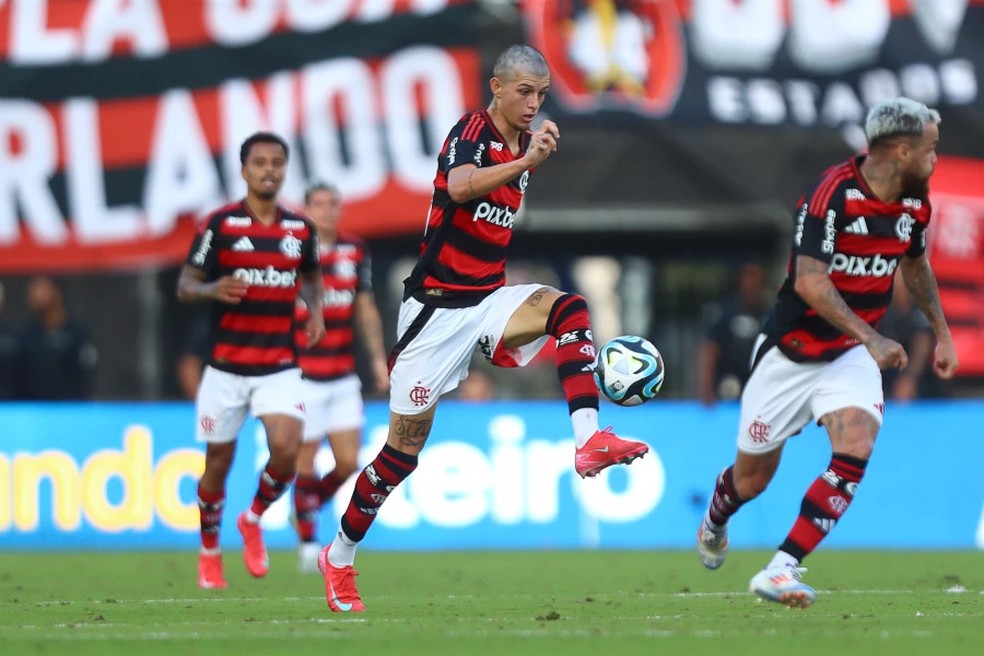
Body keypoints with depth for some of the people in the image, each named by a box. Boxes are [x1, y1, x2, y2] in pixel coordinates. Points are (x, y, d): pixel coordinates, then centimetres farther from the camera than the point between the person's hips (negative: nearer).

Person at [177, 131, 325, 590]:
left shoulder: (300, 229, 6)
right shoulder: (220, 224, -5)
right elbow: (185, 285, -3)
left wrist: (315, 310, 5)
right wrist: (212, 290, -25)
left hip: (280, 367, 2)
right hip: (227, 366, -2)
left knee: (286, 449, -19)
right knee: (218, 462, 6)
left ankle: (254, 519, 10)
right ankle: (209, 553, 28)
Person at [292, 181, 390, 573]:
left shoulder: (355, 251, 7)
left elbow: (366, 309, 15)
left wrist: (378, 358, 9)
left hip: (343, 377, 5)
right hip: (302, 376, -4)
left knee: (348, 464, 1)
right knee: (305, 463, -1)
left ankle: (307, 507, 28)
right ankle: (307, 539, 15)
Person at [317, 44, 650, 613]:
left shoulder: (525, 145, 8)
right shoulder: (473, 131, -14)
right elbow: (460, 185, -39)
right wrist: (525, 161, -49)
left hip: (489, 298, 6)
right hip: (438, 305, -6)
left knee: (568, 308, -24)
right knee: (405, 448, 0)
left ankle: (589, 441, -36)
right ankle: (339, 558, 17)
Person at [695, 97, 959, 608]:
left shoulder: (915, 205, 0)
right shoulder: (833, 193, -24)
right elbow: (809, 281, -30)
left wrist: (941, 332, 21)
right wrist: (871, 338, -35)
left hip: (852, 355, 5)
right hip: (792, 350, -5)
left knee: (855, 451, -22)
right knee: (752, 476, 8)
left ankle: (781, 570, -20)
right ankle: (714, 523, 46)